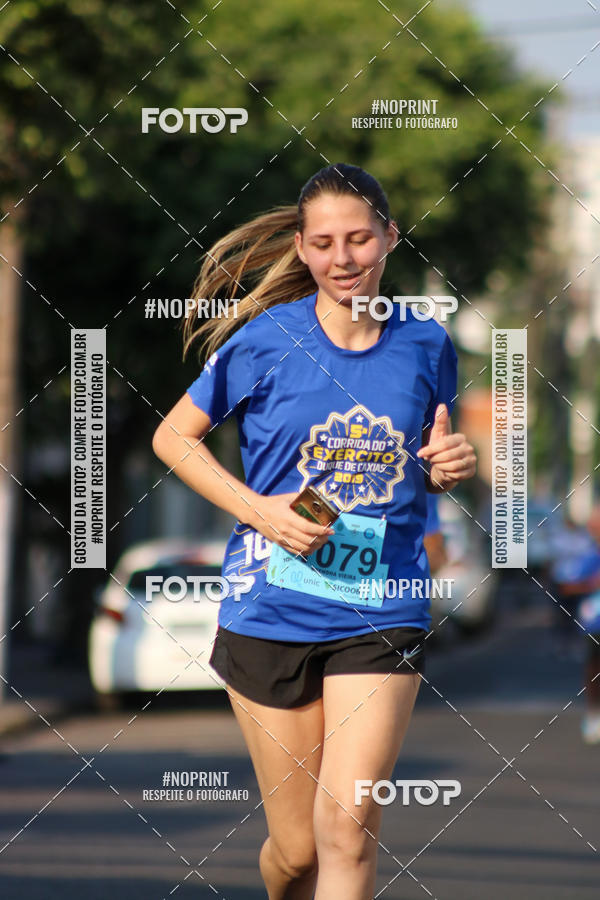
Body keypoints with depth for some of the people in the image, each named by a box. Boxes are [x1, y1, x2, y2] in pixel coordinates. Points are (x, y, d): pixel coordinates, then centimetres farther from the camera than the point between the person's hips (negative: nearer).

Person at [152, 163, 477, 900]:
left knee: (348, 826, -15)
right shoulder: (263, 342, -4)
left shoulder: (425, 346, 3)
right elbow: (172, 437, 5)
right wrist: (256, 509, -9)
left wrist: (449, 467, -5)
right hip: (271, 614, -1)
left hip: (381, 616, 1)